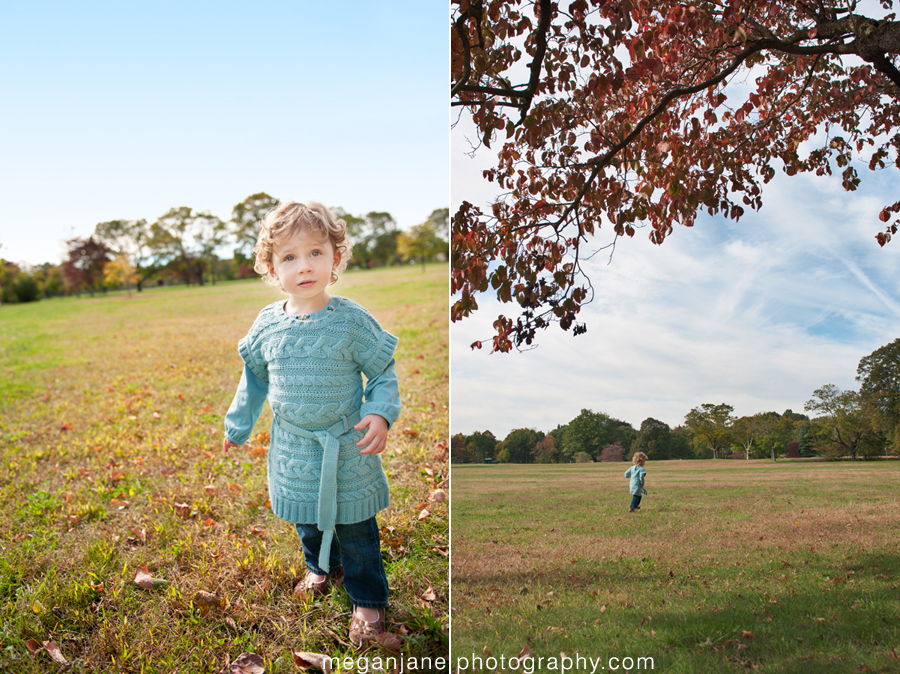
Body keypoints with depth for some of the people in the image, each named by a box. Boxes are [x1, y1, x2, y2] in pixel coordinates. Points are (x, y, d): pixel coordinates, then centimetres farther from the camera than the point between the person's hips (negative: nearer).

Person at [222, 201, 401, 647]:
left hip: (347, 449, -3)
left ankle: (367, 600, 30)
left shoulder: (351, 321, -15)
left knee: (355, 529, 9)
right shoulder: (268, 324, -5)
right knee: (307, 519, 23)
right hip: (294, 451, 4)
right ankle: (322, 568, 52)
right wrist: (238, 425, 19)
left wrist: (381, 414, -22)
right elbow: (254, 377, 11)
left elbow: (383, 372, -6)